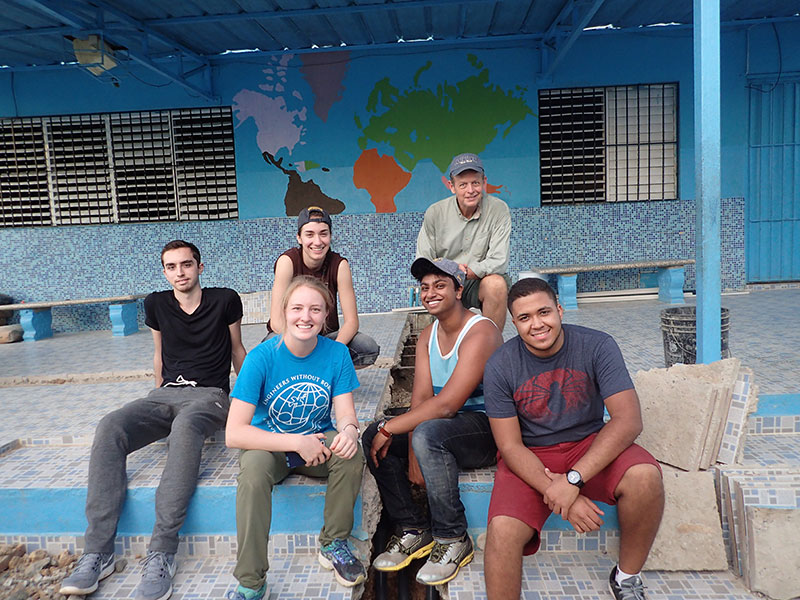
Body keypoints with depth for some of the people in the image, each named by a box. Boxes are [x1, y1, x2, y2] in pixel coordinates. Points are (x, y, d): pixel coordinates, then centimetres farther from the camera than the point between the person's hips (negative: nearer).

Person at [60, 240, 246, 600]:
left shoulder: (225, 301, 4)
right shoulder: (156, 304, 13)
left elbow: (237, 350, 15)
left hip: (209, 395, -4)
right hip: (165, 394, 4)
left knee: (185, 428, -41)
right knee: (109, 428, -28)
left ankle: (161, 554, -41)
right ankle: (97, 552, -28)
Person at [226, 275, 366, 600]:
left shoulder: (336, 353, -11)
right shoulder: (262, 357, -20)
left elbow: (346, 413, -11)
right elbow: (234, 433, -24)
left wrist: (349, 430, -37)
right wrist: (297, 443, -34)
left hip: (317, 442, 2)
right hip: (269, 445, -2)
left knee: (351, 452, -28)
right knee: (253, 467, -34)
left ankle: (333, 544, -3)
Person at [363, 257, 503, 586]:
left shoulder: (480, 332, -19)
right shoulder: (428, 336, 7)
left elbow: (446, 405, -27)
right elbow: (421, 396, -4)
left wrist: (389, 429, -24)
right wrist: (413, 453, -17)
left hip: (488, 428, -8)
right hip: (445, 426, 8)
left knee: (427, 433, -35)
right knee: (373, 435, -7)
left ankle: (453, 540, -15)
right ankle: (413, 530, 4)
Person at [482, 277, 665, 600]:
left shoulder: (597, 346, -12)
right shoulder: (500, 367, -12)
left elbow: (628, 420, -19)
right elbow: (510, 446, -11)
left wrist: (573, 479, -27)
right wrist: (556, 494, -26)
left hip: (588, 444, 1)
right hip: (529, 456, -1)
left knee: (645, 476, -29)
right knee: (502, 531, -29)